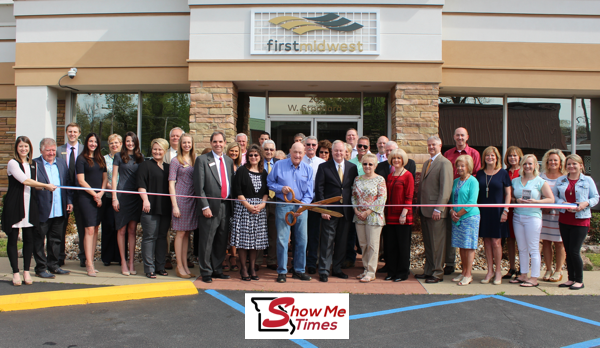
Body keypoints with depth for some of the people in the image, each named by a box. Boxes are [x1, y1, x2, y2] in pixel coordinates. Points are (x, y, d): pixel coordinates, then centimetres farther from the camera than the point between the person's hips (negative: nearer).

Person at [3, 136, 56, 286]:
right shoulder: (13, 163, -4)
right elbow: (25, 181, -13)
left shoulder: (33, 164, 15)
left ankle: (26, 271, 13)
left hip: (30, 205, 5)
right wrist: (46, 186, -10)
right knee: (12, 239, 1)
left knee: (29, 239, 4)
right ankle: (15, 272, 8)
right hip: (14, 205, -5)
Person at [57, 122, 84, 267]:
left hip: (80, 191, -1)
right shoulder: (59, 150, 7)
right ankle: (60, 256, 19)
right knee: (61, 225, 8)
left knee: (82, 226, 4)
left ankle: (83, 256, 12)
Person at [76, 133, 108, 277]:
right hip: (86, 197, -5)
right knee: (89, 229, -10)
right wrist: (94, 194, -8)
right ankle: (89, 265, -9)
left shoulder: (100, 159, 15)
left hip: (99, 197, 5)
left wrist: (101, 193, -1)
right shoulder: (81, 159, -1)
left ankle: (90, 261, 13)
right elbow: (81, 181, -7)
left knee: (96, 229, 6)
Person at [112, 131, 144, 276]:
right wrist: (114, 197, -5)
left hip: (136, 197, 3)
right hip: (122, 195, -2)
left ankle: (131, 263, 9)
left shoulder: (140, 158, 12)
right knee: (122, 230, 1)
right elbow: (114, 177, 2)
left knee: (132, 230, 5)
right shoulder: (119, 156, 4)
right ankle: (123, 263, 9)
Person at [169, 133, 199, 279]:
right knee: (181, 233, -1)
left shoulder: (194, 160, 13)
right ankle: (179, 266, 7)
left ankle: (185, 266, 15)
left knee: (187, 233, 9)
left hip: (192, 200, 5)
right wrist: (175, 205, -12)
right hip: (180, 199, -5)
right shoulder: (176, 161, -2)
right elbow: (171, 184, -6)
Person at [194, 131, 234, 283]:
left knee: (222, 241, 10)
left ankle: (217, 269, 23)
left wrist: (232, 204, 7)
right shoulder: (202, 160, -1)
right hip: (210, 207, -5)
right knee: (207, 241, 0)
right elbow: (199, 186, -6)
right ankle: (206, 272, 12)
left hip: (225, 206, 5)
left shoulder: (229, 161, 15)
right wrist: (205, 206, -13)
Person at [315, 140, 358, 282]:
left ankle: (337, 269, 23)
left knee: (341, 242, 10)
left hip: (346, 211, 3)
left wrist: (354, 208, 3)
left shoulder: (352, 168, 8)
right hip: (329, 211, -3)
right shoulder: (324, 167, 0)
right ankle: (324, 270, 8)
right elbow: (319, 189, -3)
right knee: (327, 241, -1)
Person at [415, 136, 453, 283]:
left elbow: (446, 189, -15)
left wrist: (438, 209, -19)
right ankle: (428, 270, 21)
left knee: (437, 243, 0)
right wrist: (418, 204, 16)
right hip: (424, 210, 8)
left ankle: (437, 273, 8)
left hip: (436, 211, -8)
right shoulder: (426, 163, 19)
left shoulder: (444, 163, -9)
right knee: (427, 242, 13)